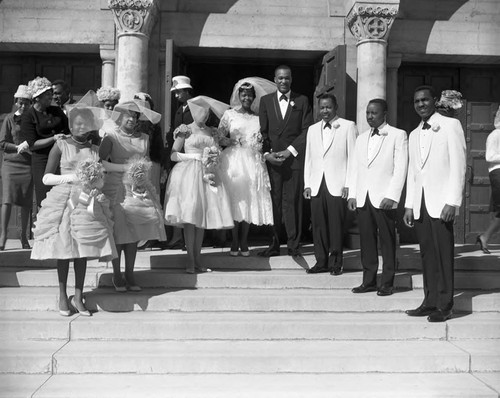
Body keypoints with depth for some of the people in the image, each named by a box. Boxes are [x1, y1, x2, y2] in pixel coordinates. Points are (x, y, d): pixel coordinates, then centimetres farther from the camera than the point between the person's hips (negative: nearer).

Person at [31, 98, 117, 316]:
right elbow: (46, 178, -1)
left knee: (84, 248, 1)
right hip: (64, 200, -3)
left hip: (87, 202, 3)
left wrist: (94, 181, -6)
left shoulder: (94, 150, 11)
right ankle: (62, 296, 11)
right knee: (63, 248, -2)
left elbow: (101, 182, 16)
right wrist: (71, 177, -12)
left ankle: (78, 297, 11)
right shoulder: (61, 145, 2)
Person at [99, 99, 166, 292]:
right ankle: (116, 276, 12)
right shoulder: (111, 137, -3)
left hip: (138, 189, 4)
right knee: (118, 232, -2)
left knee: (134, 232, 6)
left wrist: (143, 171, -2)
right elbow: (100, 162, -13)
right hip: (116, 188, -4)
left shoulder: (144, 138, 11)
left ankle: (130, 275, 17)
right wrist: (126, 168, -17)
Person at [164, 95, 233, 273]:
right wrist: (194, 157, -10)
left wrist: (212, 158, -1)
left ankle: (198, 258, 9)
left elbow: (217, 152, 22)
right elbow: (173, 155, -2)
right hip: (189, 174, -4)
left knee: (202, 216, 3)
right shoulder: (185, 130, 3)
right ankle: (190, 260, -6)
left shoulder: (212, 131, 17)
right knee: (190, 215, -10)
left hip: (207, 175, 4)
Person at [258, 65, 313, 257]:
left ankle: (293, 245, 6)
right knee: (273, 202, -1)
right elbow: (262, 131, 8)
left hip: (294, 158, -1)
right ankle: (274, 245, 5)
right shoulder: (265, 100, 12)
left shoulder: (302, 101, 8)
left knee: (293, 202, -2)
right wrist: (267, 153, -5)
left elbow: (307, 130, 2)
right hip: (271, 158, 1)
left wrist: (290, 151, -7)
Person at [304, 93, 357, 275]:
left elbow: (353, 157, -1)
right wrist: (307, 184, 9)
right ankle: (321, 262, 13)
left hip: (337, 185, -4)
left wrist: (348, 184, -8)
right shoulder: (312, 129, 16)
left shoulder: (348, 127, 2)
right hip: (316, 185, 4)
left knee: (336, 225, -2)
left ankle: (336, 263, 10)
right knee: (318, 224, 3)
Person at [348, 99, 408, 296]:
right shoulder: (361, 138, 18)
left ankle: (387, 283, 9)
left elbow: (401, 168, -6)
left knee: (387, 242, 2)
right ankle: (368, 281, 13)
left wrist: (391, 196, -14)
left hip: (384, 198, -5)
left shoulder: (398, 135, 1)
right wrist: (352, 195, 6)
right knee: (366, 241, 6)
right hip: (362, 198, 5)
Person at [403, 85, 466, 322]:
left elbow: (458, 165, -6)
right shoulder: (414, 135, 18)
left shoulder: (450, 125, 0)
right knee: (427, 255, 6)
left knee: (443, 255, -4)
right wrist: (409, 205, 11)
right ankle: (430, 301, 12)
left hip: (441, 203, -5)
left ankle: (444, 306, 3)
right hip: (420, 204, 6)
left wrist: (452, 202, -14)